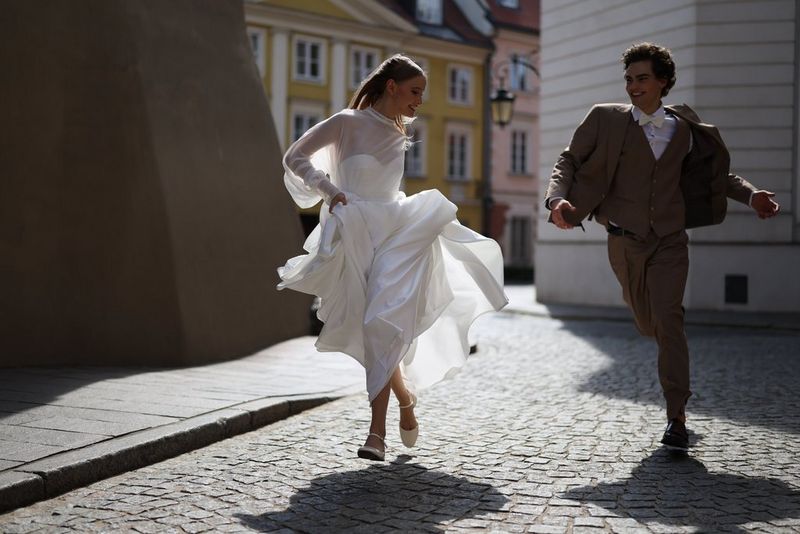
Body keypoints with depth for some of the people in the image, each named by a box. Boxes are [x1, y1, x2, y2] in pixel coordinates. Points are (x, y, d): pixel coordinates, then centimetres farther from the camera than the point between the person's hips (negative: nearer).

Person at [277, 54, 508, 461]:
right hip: (354, 236, -3)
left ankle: (377, 431, -10)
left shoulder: (398, 137, 15)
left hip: (393, 234, 3)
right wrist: (330, 191, -11)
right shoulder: (347, 123, -3)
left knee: (384, 325, -12)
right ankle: (405, 398, 23)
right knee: (375, 328, -2)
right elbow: (295, 158, -1)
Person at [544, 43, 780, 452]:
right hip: (625, 241, 1)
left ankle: (676, 418, -10)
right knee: (647, 323, 12)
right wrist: (558, 198, -21)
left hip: (670, 241, 0)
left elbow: (715, 172, 18)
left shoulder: (684, 128, 3)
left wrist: (749, 194, 1)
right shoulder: (605, 119, -3)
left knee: (668, 320, -13)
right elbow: (569, 161, -1)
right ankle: (674, 360, 49)